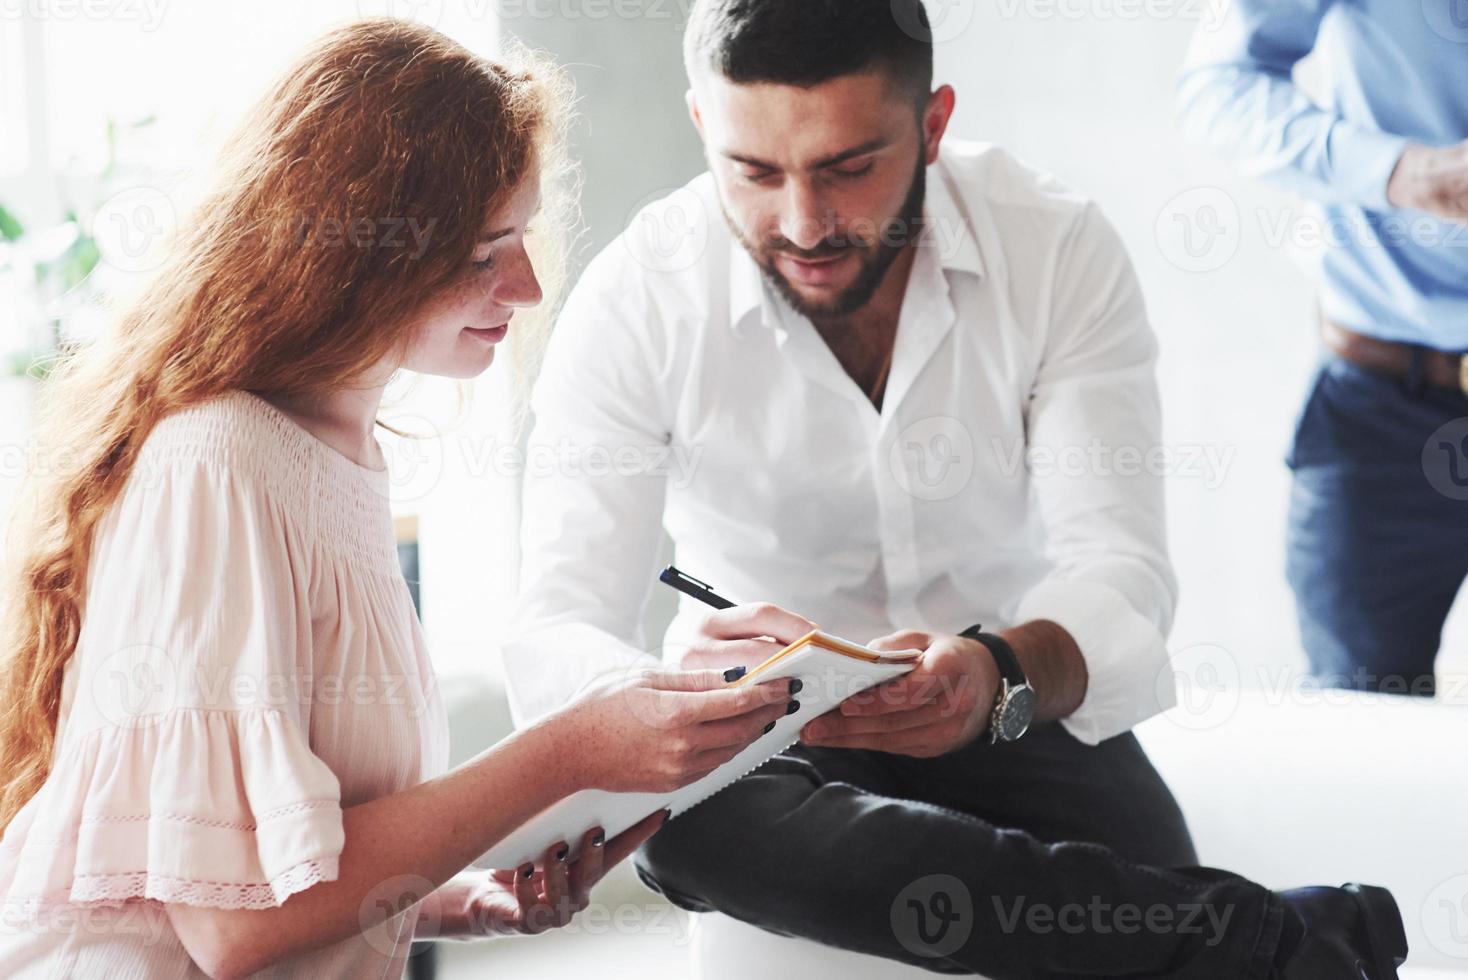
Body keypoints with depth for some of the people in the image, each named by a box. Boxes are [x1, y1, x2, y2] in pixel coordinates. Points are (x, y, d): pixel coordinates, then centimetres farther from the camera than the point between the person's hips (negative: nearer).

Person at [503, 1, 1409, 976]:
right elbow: (557, 638, -22)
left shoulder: (1059, 248, -14)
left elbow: (1118, 569, -20)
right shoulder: (634, 301, -16)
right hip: (768, 739, 1)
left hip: (1020, 708, 0)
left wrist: (1003, 675, -45)